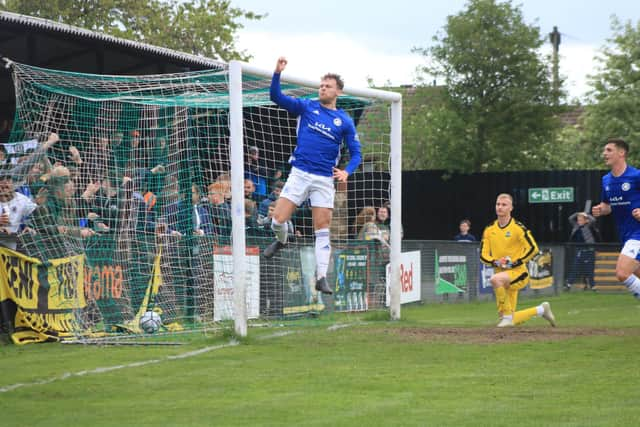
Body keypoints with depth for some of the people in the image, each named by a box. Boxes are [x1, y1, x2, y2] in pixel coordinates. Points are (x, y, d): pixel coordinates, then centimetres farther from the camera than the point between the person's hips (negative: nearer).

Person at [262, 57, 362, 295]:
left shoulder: (345, 121, 7)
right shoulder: (307, 107, 7)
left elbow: (355, 152, 8)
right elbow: (277, 97, -1)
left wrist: (347, 171, -12)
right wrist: (278, 73, -17)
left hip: (325, 179, 0)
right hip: (299, 174, 0)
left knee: (323, 229, -3)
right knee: (278, 219, -8)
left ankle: (321, 278, -1)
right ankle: (281, 240, 28)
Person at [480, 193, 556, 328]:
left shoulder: (517, 228, -7)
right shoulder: (489, 230, 7)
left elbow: (533, 248, -10)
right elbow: (483, 255, 8)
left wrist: (515, 263, -15)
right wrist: (496, 262, -11)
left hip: (517, 272, -6)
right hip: (501, 273, 6)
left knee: (495, 279, -38)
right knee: (512, 321, 4)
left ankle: (507, 316, -23)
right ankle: (541, 309, 31)